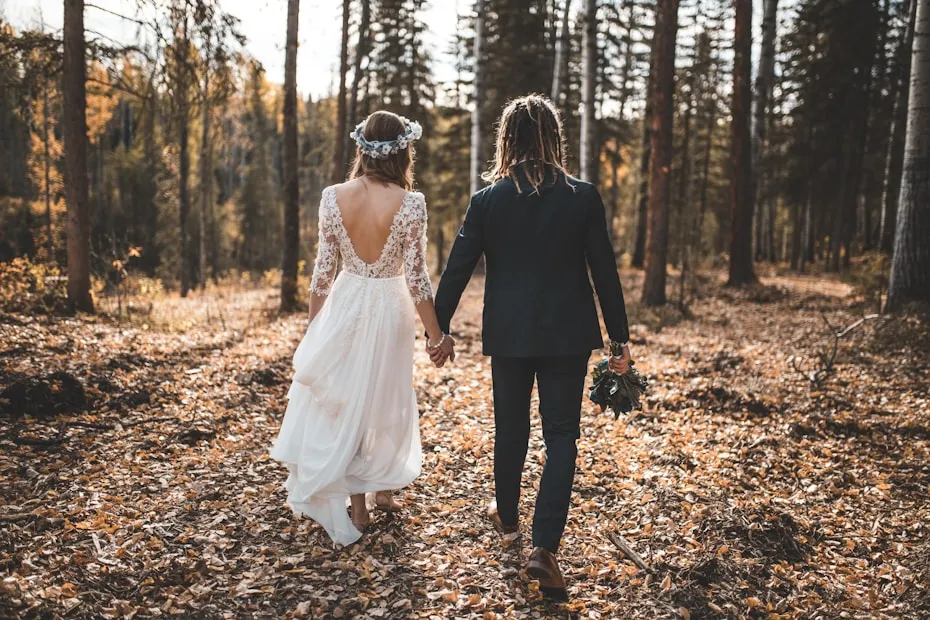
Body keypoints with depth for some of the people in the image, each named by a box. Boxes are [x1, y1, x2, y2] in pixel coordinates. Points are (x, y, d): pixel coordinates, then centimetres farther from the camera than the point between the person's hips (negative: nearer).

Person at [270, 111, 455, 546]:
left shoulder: (333, 197, -8)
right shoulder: (410, 204, -15)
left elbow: (323, 269, -3)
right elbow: (416, 277, -13)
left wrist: (314, 324, 9)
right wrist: (436, 335, -3)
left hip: (344, 306, 2)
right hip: (389, 310, -2)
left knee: (343, 401, 14)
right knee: (385, 399, 18)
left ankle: (356, 504, 22)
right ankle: (381, 489, 34)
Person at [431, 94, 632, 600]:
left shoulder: (486, 200, -5)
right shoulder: (583, 197, -6)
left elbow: (457, 270, -3)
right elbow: (605, 271, -4)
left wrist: (438, 331, 7)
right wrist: (620, 337, 3)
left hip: (507, 335, 1)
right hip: (566, 335, -1)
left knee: (510, 430, 18)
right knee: (561, 436, 6)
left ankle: (507, 518, 38)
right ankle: (544, 545, -2)